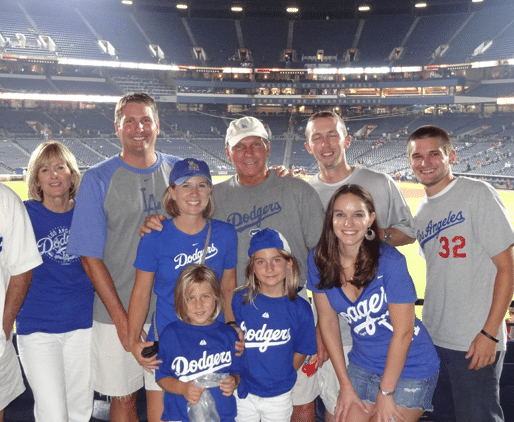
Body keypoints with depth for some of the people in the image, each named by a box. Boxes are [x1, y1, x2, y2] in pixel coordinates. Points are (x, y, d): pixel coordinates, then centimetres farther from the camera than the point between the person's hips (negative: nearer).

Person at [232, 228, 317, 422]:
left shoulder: (300, 308, -12)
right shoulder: (240, 300, -10)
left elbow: (301, 352, 0)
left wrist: (281, 377, 1)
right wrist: (238, 377, -3)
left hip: (279, 396, 0)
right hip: (243, 393, 1)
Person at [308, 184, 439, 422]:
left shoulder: (390, 261, -22)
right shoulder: (318, 260, -10)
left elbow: (403, 331, -17)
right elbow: (328, 322, -2)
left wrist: (385, 392, -12)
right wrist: (345, 384, 0)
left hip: (409, 368, -3)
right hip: (363, 365, 4)